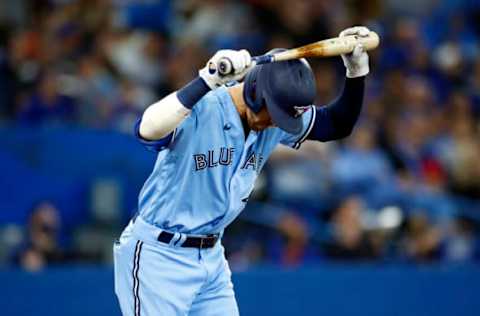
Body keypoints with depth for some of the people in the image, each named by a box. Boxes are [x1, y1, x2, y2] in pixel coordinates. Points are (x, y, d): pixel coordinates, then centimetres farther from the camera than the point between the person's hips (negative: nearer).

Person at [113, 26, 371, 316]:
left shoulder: (276, 119, 0)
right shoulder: (200, 108, -23)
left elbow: (339, 125, 7)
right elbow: (147, 130, -42)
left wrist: (357, 71, -9)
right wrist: (208, 80, -48)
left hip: (212, 257, 8)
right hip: (157, 256, -8)